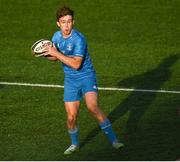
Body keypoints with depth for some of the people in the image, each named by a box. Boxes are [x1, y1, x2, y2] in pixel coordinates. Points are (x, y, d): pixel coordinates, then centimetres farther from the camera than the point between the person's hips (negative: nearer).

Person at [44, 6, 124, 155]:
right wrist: (46, 54, -4)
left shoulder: (79, 39, -21)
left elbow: (76, 64, -26)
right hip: (70, 80, 5)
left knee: (93, 106, -26)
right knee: (71, 117, 2)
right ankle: (74, 144, 28)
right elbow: (56, 57, 18)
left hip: (87, 76, -5)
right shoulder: (56, 36, 1)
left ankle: (113, 140, -17)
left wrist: (56, 53, -25)